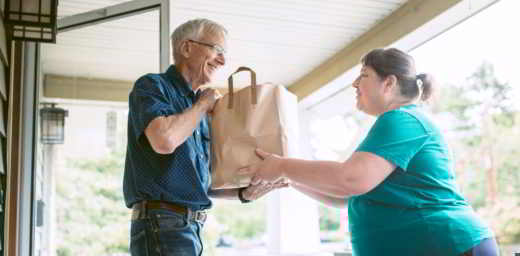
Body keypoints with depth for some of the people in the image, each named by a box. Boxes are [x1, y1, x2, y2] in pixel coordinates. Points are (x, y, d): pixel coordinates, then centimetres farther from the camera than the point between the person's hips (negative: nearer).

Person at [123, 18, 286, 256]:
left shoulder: (197, 110, 18)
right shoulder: (151, 86, -4)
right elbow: (165, 140, -25)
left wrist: (243, 193, 4)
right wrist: (203, 104, -8)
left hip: (191, 228, 8)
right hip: (162, 225, -8)